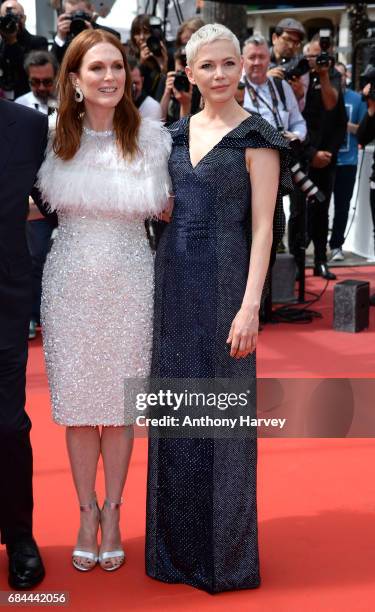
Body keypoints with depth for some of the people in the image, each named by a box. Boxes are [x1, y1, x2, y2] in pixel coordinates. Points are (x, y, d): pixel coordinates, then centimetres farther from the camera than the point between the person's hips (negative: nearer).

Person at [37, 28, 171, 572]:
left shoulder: (152, 136, -5)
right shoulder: (56, 136, -1)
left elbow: (166, 210, 3)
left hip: (129, 282, -1)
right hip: (70, 282, 1)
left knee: (120, 403, 9)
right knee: (76, 402, 9)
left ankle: (112, 512, 26)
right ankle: (87, 511, 26)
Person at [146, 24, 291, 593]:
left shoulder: (256, 137, -5)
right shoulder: (177, 132, 12)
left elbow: (263, 226, -9)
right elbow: (161, 208, 15)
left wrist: (250, 305, -16)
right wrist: (153, 286, 8)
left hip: (224, 282, -5)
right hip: (172, 281, 6)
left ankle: (225, 551, 18)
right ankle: (177, 544, 25)